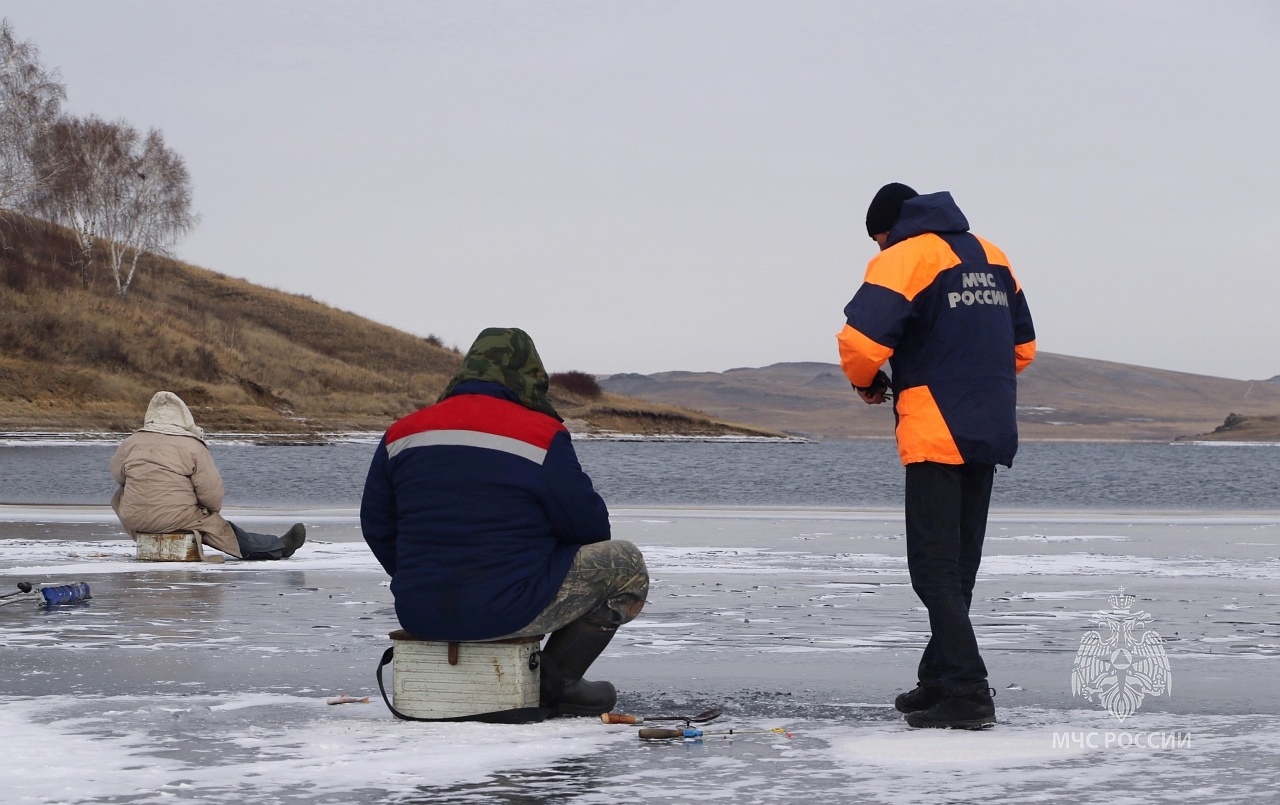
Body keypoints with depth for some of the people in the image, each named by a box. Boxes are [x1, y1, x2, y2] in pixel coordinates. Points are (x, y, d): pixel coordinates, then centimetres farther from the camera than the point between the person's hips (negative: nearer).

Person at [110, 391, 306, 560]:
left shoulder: (130, 443, 5)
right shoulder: (193, 447, -5)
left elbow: (118, 474, 21)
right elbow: (212, 494, -4)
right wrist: (213, 508, 19)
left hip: (132, 519, 3)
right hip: (176, 519, -2)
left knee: (120, 496, 32)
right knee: (218, 528, 15)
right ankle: (278, 548, 24)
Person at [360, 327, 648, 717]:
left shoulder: (401, 434, 6)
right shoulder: (542, 435, -8)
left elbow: (377, 528, 13)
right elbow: (589, 525, -2)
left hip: (418, 617, 7)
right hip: (506, 613, -7)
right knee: (626, 565, 13)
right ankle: (554, 681, 11)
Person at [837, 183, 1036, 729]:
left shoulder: (904, 257, -7)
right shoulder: (990, 257, 17)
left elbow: (862, 337, -20)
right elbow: (1022, 345, 23)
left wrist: (867, 382, -1)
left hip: (936, 432, -8)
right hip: (990, 432, 8)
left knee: (934, 566, -7)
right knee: (960, 565, 15)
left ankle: (967, 692, -15)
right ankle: (939, 679, 21)